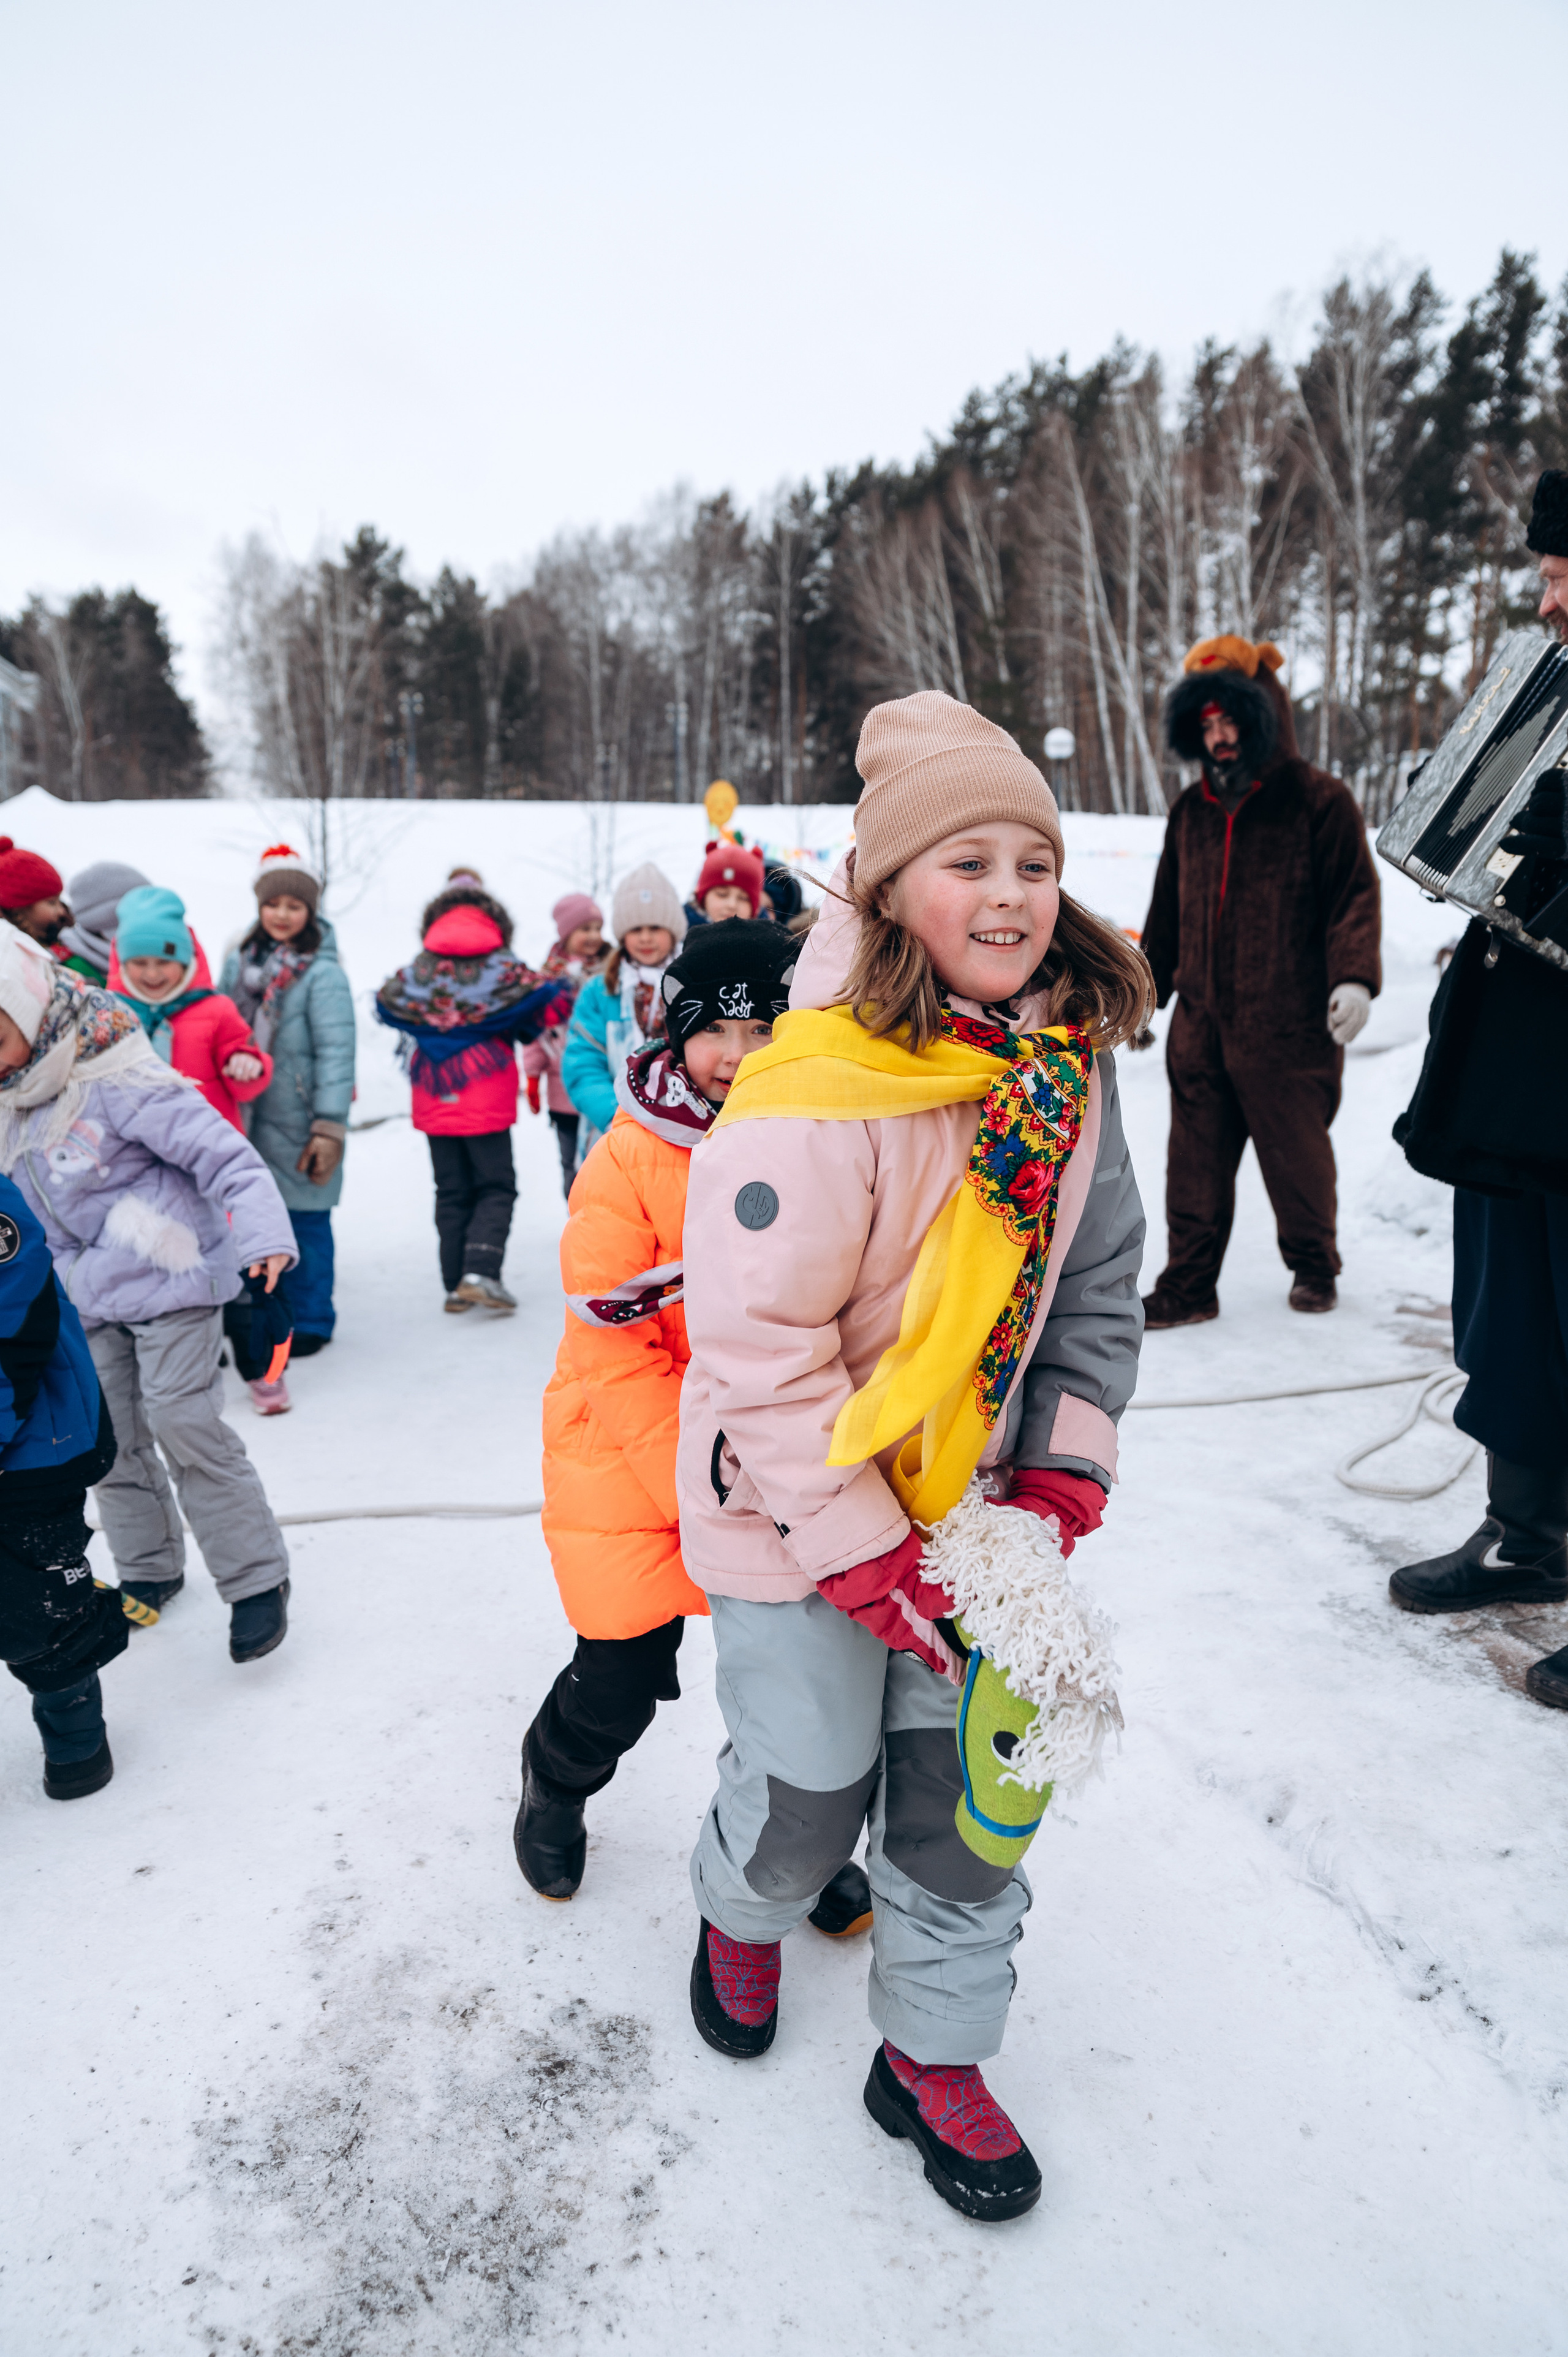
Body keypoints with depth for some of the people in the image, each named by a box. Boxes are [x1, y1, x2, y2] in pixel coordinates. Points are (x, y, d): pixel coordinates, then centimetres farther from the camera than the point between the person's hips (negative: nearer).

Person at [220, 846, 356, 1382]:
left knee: (305, 1223, 1)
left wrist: (330, 1127, -18)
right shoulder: (240, 961, 11)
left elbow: (336, 1053, -13)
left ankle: (310, 1323, 16)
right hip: (246, 1117, 6)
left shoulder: (322, 973, -9)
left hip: (296, 1124, -5)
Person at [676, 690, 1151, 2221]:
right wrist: (864, 1556, -20)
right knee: (808, 1790, 13)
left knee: (972, 1792, 13)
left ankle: (932, 2056, 38)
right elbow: (761, 1349, -24)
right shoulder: (816, 1092, -27)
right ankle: (742, 1914, 50)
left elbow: (1098, 1288, 6)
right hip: (796, 1518, -5)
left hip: (966, 1502, 6)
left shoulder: (1069, 1069, -5)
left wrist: (1064, 1473, -2)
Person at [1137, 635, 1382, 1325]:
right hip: (1201, 1025, 5)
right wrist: (1145, 993, 22)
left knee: (1296, 1155, 8)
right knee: (1196, 1159, 6)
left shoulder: (1320, 801, -4)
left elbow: (1354, 897, -7)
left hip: (1289, 1028, -5)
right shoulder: (1191, 810, 13)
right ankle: (1188, 1285, 15)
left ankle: (1314, 1266, 31)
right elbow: (1167, 913, 20)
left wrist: (1354, 977, -21)